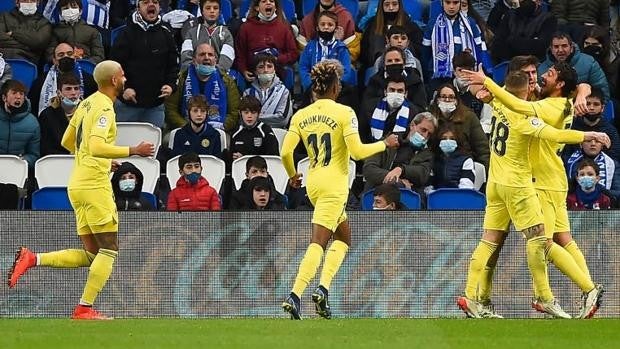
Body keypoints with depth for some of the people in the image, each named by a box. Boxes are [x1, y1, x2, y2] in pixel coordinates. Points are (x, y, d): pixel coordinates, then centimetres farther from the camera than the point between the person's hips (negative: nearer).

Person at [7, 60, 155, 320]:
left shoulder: (87, 104, 15)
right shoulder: (104, 107, -13)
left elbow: (67, 142, 25)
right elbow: (96, 146, -27)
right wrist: (132, 151, -21)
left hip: (78, 184, 9)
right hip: (95, 186, -9)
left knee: (90, 254, 11)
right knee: (109, 250, -3)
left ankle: (32, 259, 1)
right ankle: (85, 308, -5)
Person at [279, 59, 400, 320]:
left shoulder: (301, 116, 5)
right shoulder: (344, 113, -9)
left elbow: (285, 152, -1)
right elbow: (357, 151, -14)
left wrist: (292, 176, 17)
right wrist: (385, 144, 1)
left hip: (313, 183, 6)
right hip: (334, 185, -6)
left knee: (343, 237, 18)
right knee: (317, 244, -9)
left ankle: (323, 289, 2)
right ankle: (294, 296, -20)